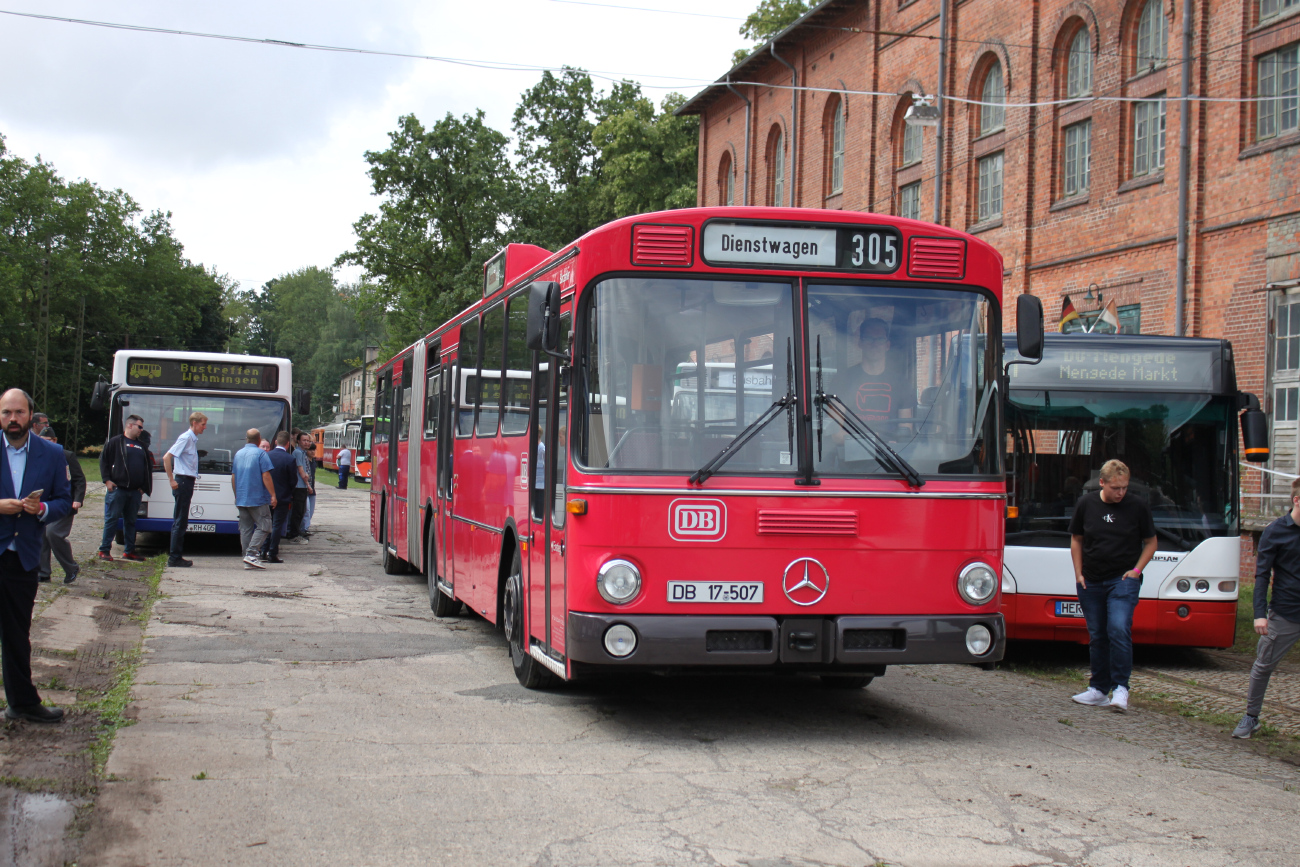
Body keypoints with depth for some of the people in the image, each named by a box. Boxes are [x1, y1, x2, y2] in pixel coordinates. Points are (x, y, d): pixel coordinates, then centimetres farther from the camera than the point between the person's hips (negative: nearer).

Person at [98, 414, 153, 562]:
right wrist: (107, 480, -8)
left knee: (130, 521, 10)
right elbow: (103, 460, -1)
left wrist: (144, 487, 11)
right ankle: (104, 550, 0)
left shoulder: (142, 446, 19)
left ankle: (130, 551, 15)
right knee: (112, 519, -4)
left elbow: (148, 467, 21)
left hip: (135, 491, 6)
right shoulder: (115, 442, 1)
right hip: (117, 489, -6)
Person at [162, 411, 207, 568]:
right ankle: (175, 557, -3)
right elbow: (166, 458, -19)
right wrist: (172, 480, -17)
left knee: (180, 521, 12)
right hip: (183, 481, -9)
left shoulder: (193, 439, 14)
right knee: (180, 521, -6)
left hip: (188, 481, 9)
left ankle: (175, 556, 17)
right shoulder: (185, 438, -13)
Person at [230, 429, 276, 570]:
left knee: (245, 529, 8)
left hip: (241, 499, 7)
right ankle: (251, 554, -16)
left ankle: (247, 561, 6)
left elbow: (233, 477, 18)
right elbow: (266, 476, -13)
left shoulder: (238, 454, 13)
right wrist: (273, 495, -10)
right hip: (258, 499, -7)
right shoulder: (260, 454, -7)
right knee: (263, 526, -3)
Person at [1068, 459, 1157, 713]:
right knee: (1097, 636, 8)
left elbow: (1150, 542, 8)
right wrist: (1079, 573, 4)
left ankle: (1121, 688, -14)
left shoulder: (1138, 507, -3)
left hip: (1123, 580, -3)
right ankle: (1098, 689, 16)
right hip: (1091, 581, 3)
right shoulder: (1086, 504, 3)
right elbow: (1076, 539, 13)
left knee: (1119, 630, -19)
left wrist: (1136, 570, -4)